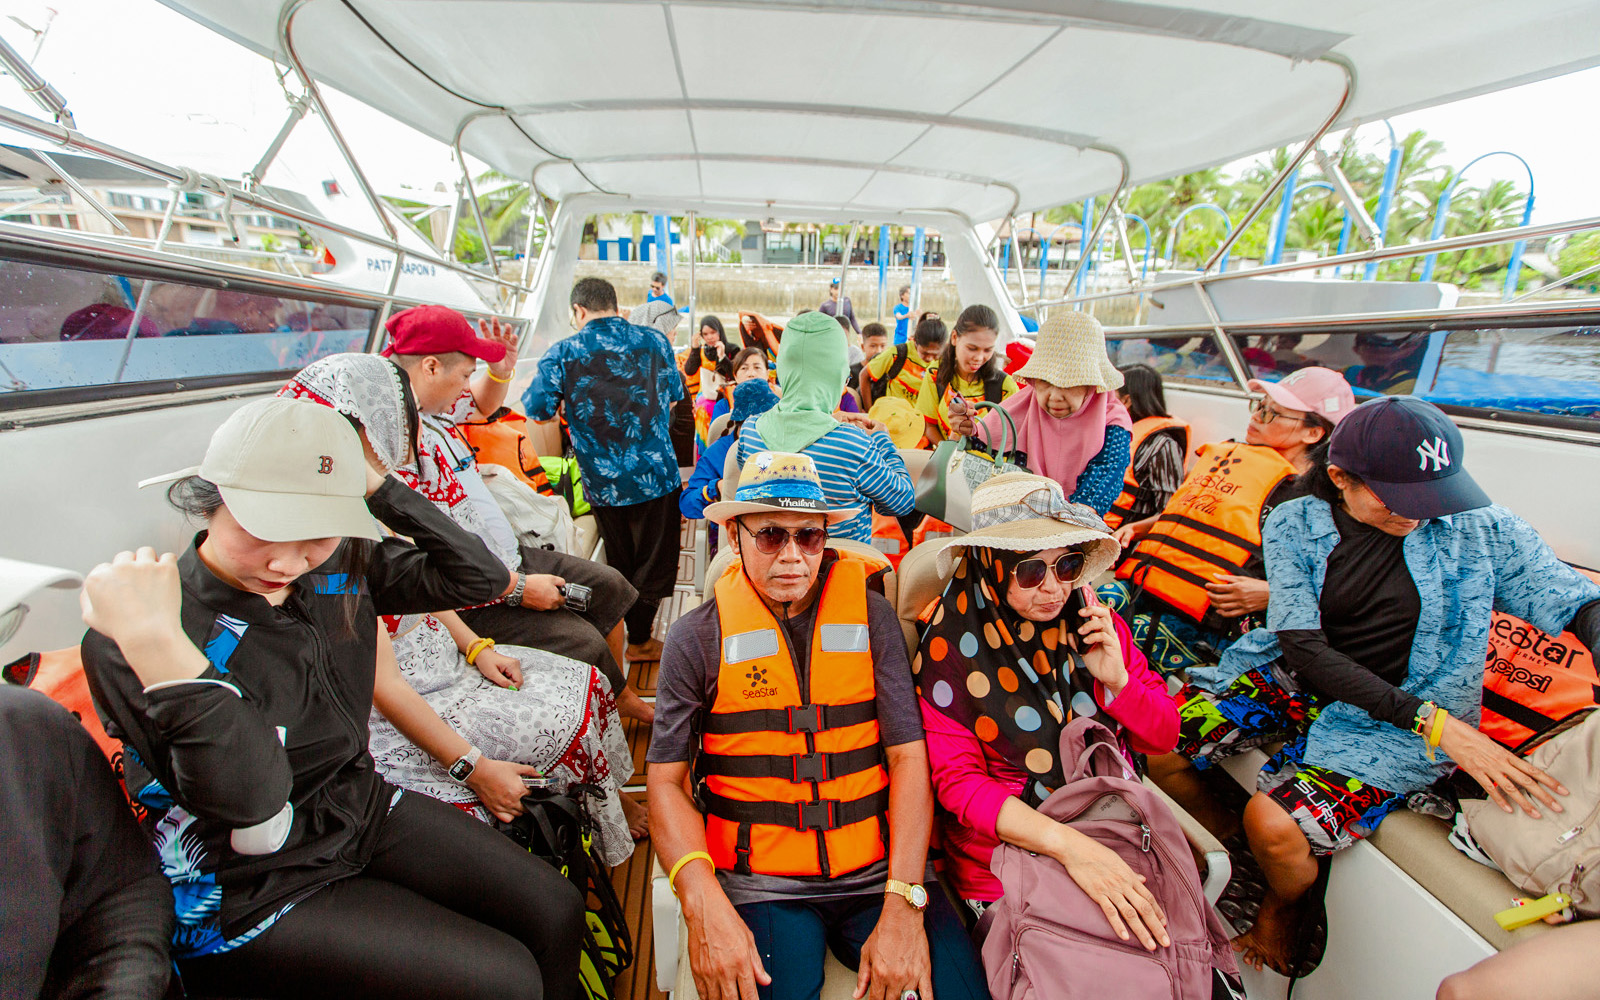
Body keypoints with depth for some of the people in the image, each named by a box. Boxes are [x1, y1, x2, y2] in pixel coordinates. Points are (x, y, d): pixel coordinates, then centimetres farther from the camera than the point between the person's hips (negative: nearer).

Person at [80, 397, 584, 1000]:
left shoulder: (336, 568, -7)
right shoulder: (127, 639, -23)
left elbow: (480, 577, -8)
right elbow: (259, 815, -31)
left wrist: (376, 484, -13)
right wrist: (157, 644, -39)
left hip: (361, 807, 6)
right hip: (251, 890, -5)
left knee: (556, 911, 1)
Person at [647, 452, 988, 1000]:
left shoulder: (871, 614, 1)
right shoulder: (697, 638, -2)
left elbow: (908, 755, -2)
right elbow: (666, 781, -2)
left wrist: (903, 904, -12)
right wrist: (703, 903, -17)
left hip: (879, 870, 2)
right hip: (763, 882, -1)